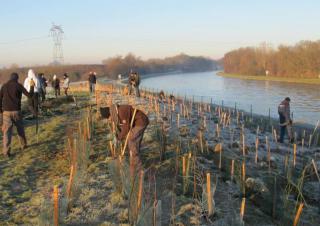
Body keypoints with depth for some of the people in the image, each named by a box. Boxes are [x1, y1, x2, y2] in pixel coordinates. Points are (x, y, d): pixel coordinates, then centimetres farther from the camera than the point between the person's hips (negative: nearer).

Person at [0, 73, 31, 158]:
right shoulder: (18, 85, -3)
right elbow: (29, 95, 0)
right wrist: (32, 86, 19)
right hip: (16, 111, -1)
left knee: (7, 131, 0)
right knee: (20, 128, 20)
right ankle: (24, 144, 34)